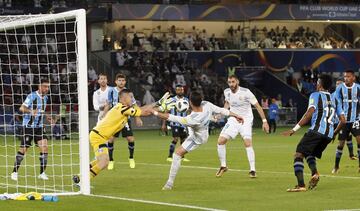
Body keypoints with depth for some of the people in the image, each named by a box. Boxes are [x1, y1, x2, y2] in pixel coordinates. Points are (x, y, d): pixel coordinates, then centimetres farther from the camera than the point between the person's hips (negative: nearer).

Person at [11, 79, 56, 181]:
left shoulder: (45, 97, 8)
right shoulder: (32, 96, -14)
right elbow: (22, 108, -24)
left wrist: (47, 118, 11)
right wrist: (30, 111, -41)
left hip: (39, 127, 6)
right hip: (28, 126, -6)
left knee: (44, 147, -8)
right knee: (23, 149, -2)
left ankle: (42, 173, 0)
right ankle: (15, 172, 11)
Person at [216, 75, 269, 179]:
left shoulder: (246, 92, -18)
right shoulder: (227, 92, -3)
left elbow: (257, 106, -12)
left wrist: (264, 121, -15)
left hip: (246, 120, -5)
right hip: (233, 120, 5)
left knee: (248, 143, -22)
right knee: (220, 141, -6)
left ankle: (252, 170, -14)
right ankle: (223, 166, 11)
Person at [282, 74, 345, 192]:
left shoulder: (316, 95, 4)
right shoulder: (334, 99, 21)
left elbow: (309, 113, -11)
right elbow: (343, 121, 17)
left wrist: (294, 129, -12)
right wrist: (334, 133, 34)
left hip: (316, 130, -7)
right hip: (329, 134, 7)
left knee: (298, 155, -5)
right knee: (310, 154, 25)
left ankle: (301, 185, -20)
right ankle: (314, 173, -4)